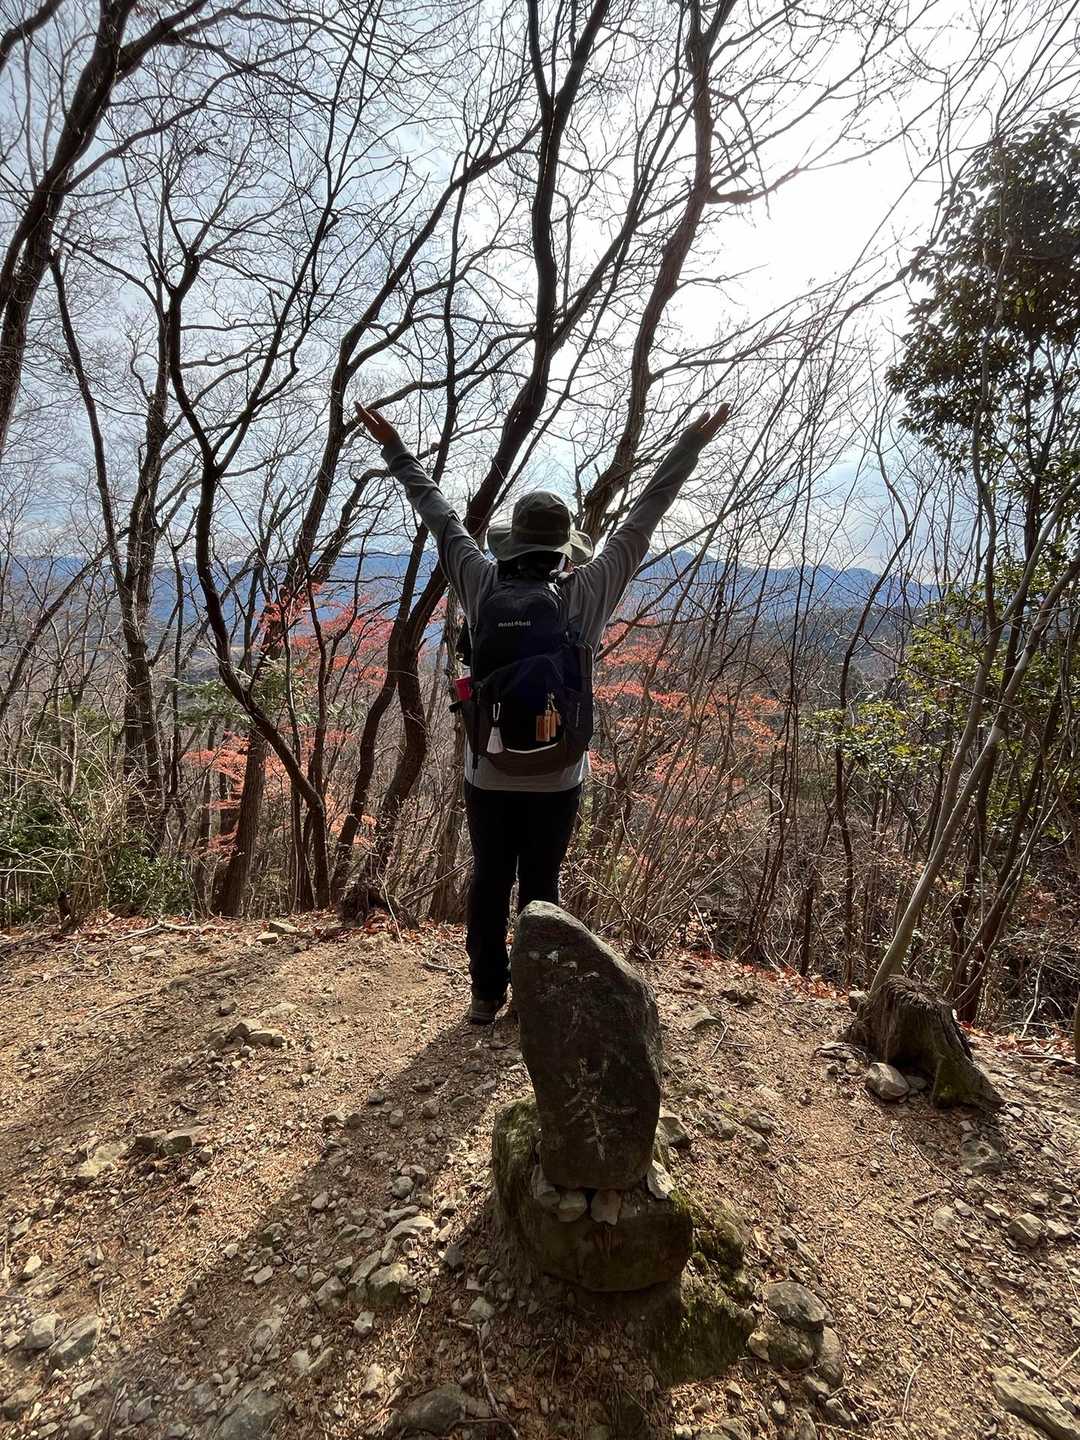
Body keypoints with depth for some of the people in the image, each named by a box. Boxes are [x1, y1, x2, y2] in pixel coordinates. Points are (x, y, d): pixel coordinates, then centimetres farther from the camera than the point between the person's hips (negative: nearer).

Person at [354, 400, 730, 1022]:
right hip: (559, 776, -1)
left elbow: (439, 513, 6)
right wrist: (691, 444, 10)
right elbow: (643, 518, -1)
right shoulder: (586, 592, -8)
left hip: (490, 773, 1)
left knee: (490, 883, 14)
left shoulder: (484, 586, -6)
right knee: (542, 884, 12)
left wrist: (395, 447, 20)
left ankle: (487, 995, 25)